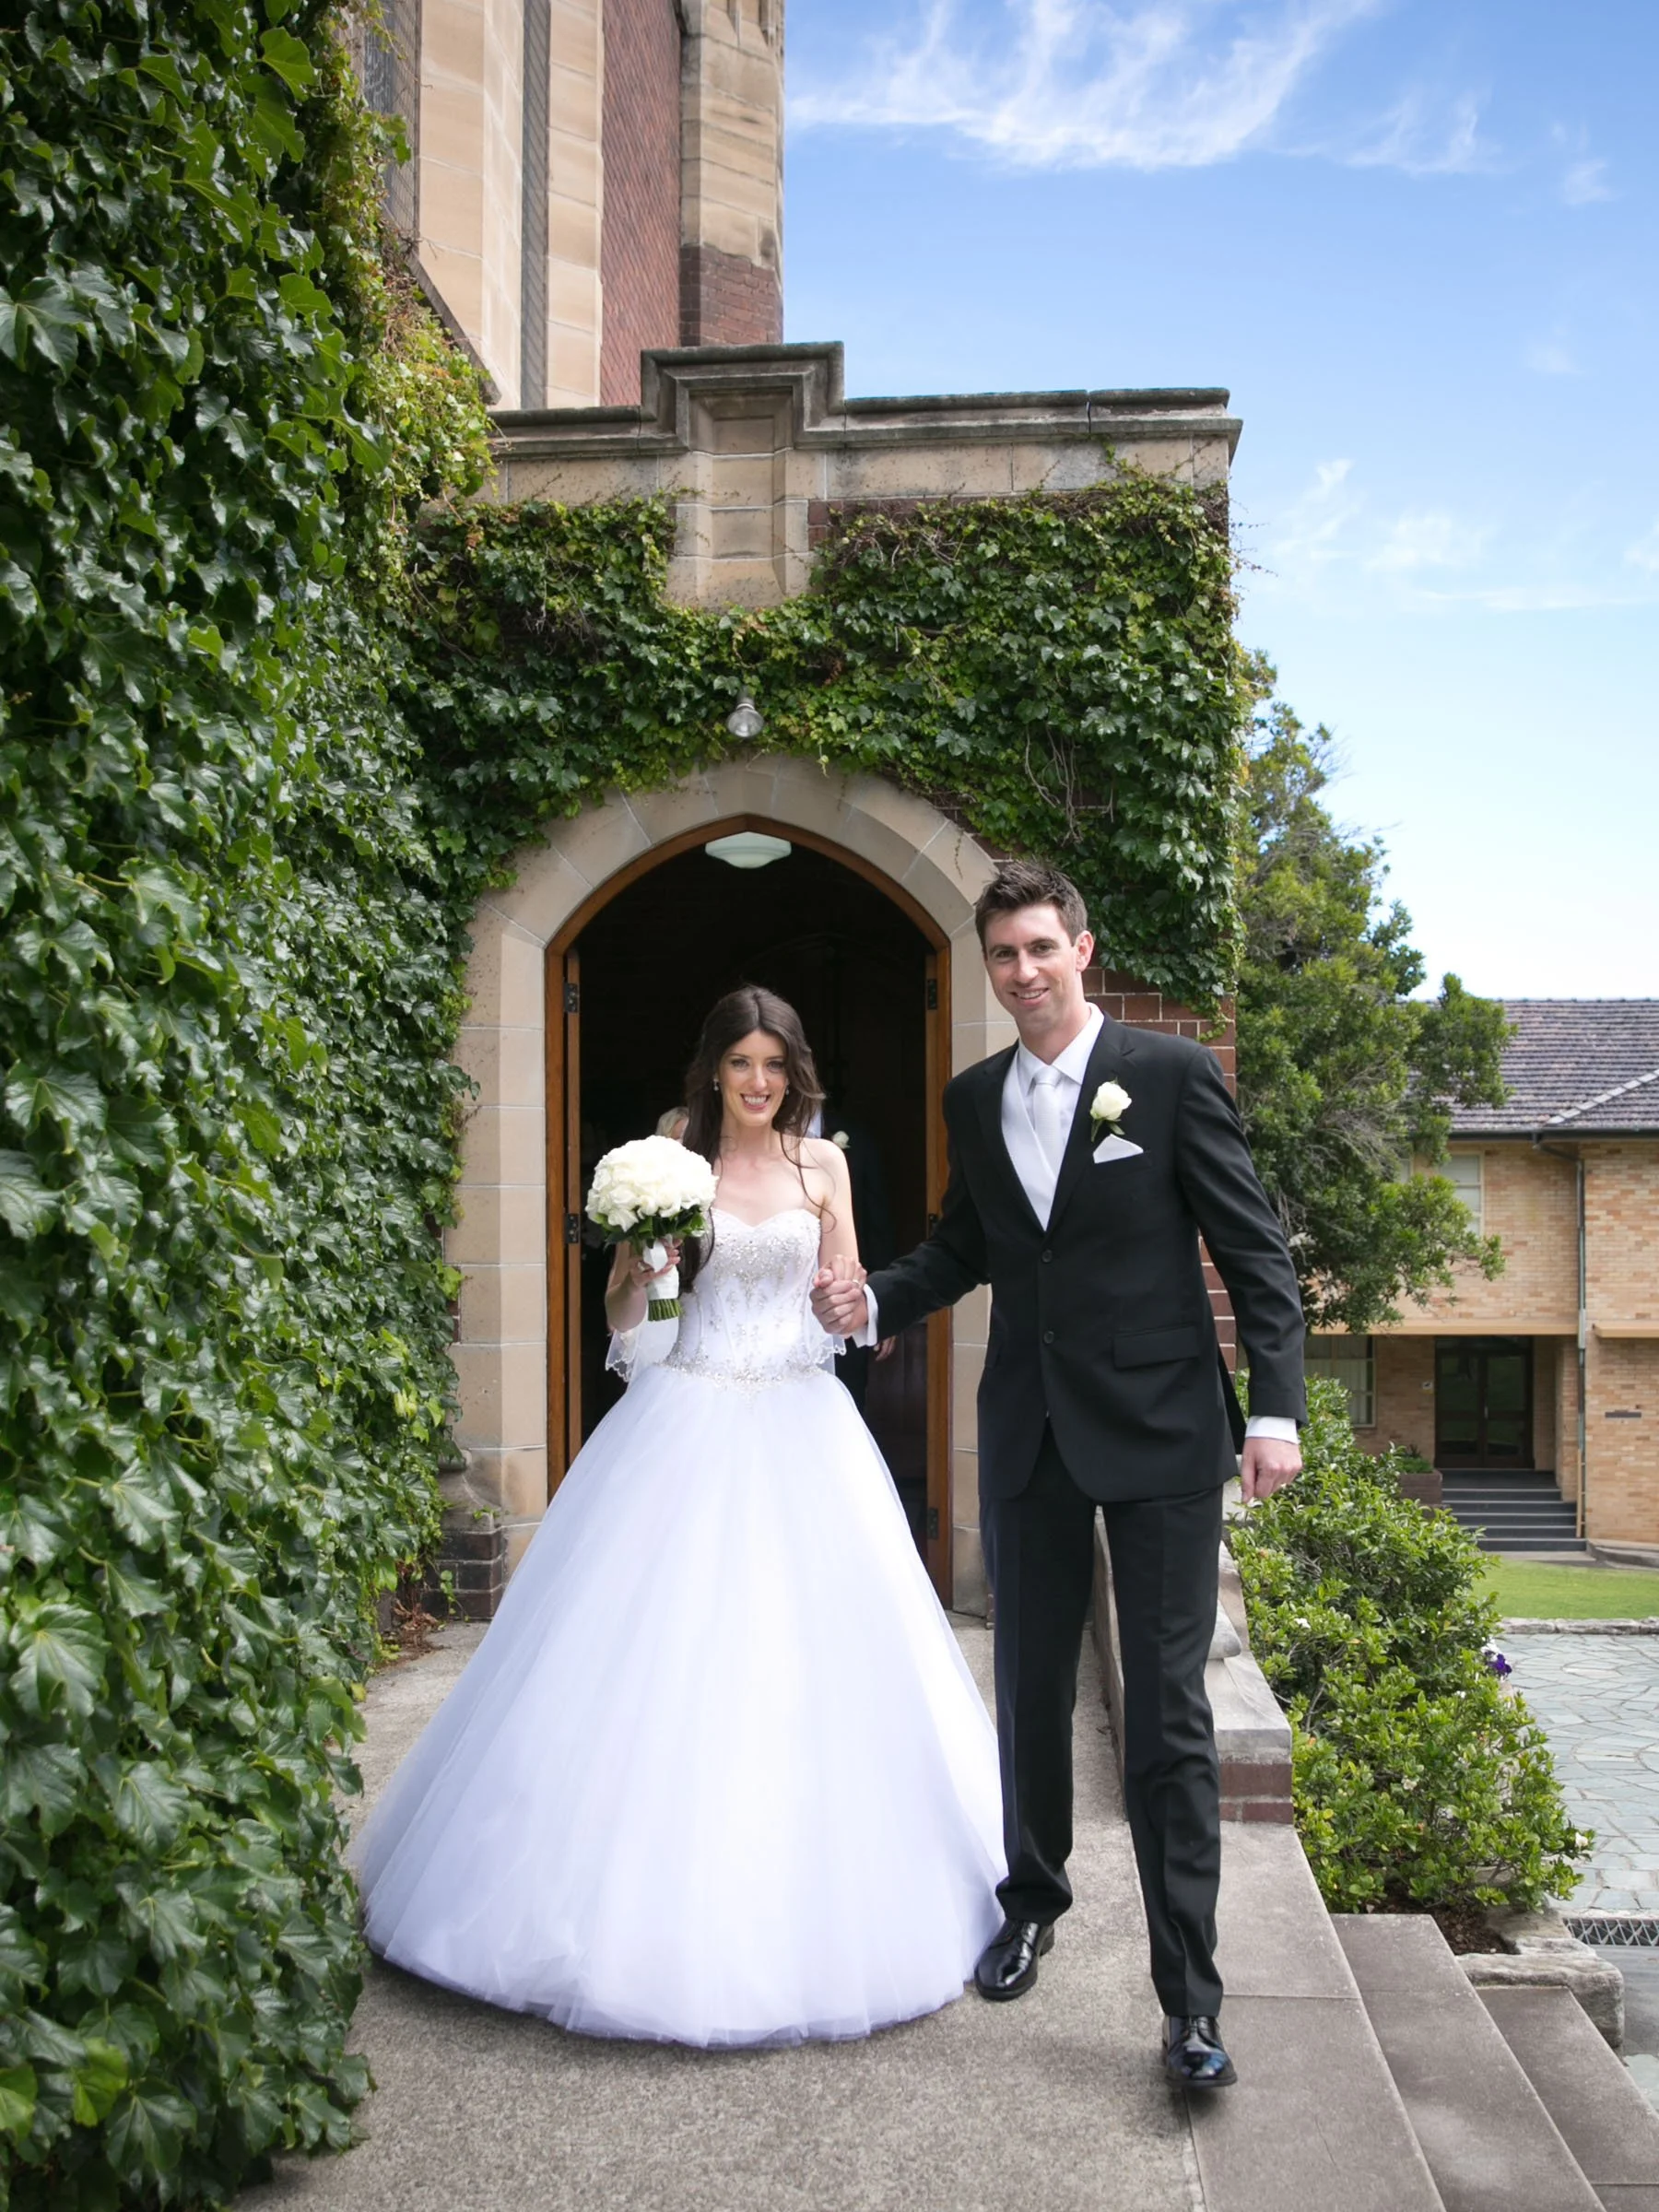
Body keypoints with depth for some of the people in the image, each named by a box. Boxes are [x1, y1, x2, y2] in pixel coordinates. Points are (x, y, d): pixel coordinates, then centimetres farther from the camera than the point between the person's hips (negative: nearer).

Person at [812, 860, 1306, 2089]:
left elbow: (1255, 1247, -7)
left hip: (1158, 1433, -4)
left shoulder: (1172, 1072, -7)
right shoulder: (975, 1098, 8)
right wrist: (875, 1300, -1)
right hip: (1028, 1435, 5)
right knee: (1031, 1688, 17)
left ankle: (1191, 1996, 9)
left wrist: (1277, 1407, -13)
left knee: (1168, 1712, -1)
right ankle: (1034, 1898, 39)